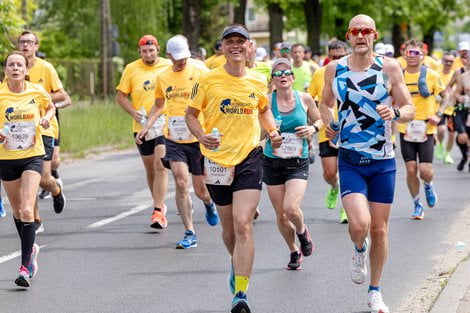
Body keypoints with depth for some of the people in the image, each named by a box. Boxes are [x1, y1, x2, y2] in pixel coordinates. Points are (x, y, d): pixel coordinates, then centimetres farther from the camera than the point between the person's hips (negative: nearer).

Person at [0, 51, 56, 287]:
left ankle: (25, 267, -17)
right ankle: (30, 248, 41)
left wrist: (47, 119, -5)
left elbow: (50, 107, 17)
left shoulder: (37, 92, -4)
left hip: (32, 156, -2)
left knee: (27, 210, -15)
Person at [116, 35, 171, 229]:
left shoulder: (169, 67, 0)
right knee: (150, 169, 12)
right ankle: (160, 204, 32)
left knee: (160, 166, -16)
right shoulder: (131, 69, 2)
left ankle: (158, 212, -17)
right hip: (142, 126, 2)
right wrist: (134, 112, -10)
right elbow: (121, 96, 6)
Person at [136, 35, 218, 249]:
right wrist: (146, 127, 10)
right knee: (181, 183, -13)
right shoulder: (162, 78, 6)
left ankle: (209, 204, 44)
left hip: (199, 139, -2)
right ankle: (190, 234, -6)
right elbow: (159, 105, 22)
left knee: (201, 190, 5)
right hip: (174, 140, 2)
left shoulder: (200, 72, -5)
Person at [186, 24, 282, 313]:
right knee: (229, 227, 13)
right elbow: (191, 114, 4)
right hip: (217, 159, 1)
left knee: (243, 224, -16)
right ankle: (237, 264, 46)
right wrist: (202, 136, -14)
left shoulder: (258, 81, 3)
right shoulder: (208, 81, -3)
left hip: (249, 158, -1)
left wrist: (273, 131, 5)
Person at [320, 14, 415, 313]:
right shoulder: (334, 69, 0)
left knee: (379, 229, 7)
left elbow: (410, 109, -1)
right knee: (359, 224, -20)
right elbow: (325, 103, 18)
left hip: (383, 162, 0)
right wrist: (328, 123, -3)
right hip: (350, 161, 0)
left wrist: (395, 113, -23)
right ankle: (360, 250, 18)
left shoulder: (389, 68, -4)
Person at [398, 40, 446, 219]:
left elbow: (446, 96, 8)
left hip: (426, 129, -1)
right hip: (406, 129, 1)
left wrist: (439, 114, -5)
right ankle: (417, 205, 15)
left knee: (425, 171, -9)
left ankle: (428, 186, 27)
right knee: (411, 169, -2)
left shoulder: (431, 75, -2)